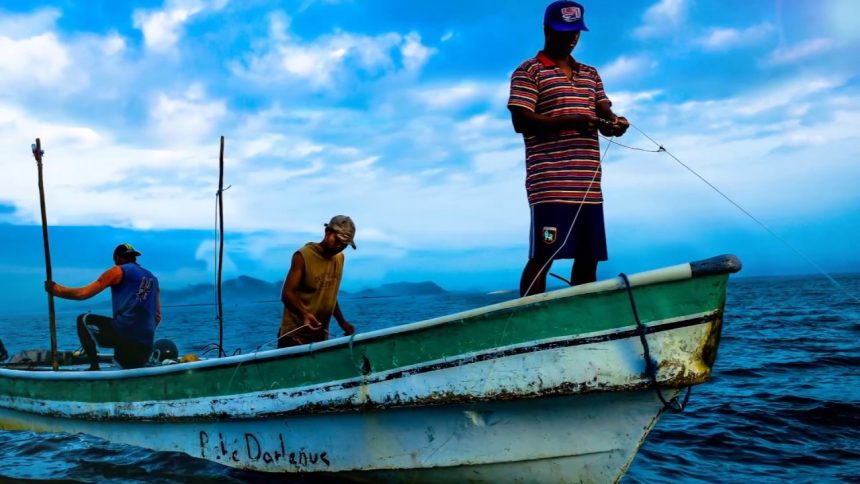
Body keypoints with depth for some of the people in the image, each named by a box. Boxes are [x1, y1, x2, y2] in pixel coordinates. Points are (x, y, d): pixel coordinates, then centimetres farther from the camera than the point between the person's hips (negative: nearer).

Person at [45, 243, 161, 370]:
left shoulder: (118, 271, 4)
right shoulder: (152, 278, 19)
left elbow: (83, 293, 0)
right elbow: (157, 317, 18)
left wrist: (54, 289, 14)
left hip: (123, 333, -5)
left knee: (83, 320, 17)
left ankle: (94, 367, 8)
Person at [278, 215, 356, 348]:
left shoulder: (339, 258, 10)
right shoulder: (303, 256, -11)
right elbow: (287, 294, -17)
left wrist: (341, 322, 13)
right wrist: (304, 314, -33)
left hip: (321, 336, 6)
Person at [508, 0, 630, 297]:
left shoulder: (590, 74, 22)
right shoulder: (529, 72, 3)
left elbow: (604, 112, 17)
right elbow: (520, 121, -8)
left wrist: (614, 122, -9)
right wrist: (570, 121, -20)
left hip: (589, 185, 6)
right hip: (550, 184, -6)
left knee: (588, 258, 6)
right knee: (543, 256, -7)